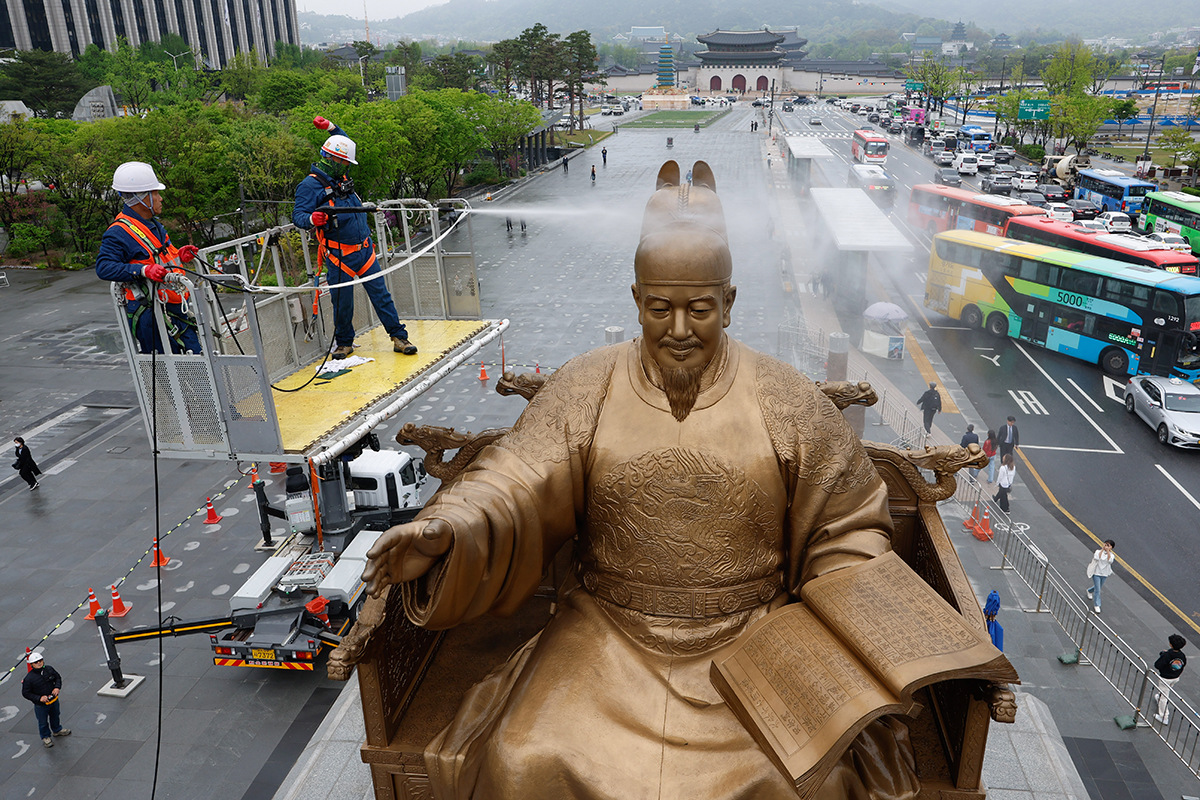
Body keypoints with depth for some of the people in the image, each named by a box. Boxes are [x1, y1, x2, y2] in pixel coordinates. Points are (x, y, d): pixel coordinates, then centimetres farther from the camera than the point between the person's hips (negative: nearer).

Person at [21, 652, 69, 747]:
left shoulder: (49, 669, -11)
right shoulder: (29, 678, -24)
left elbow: (58, 678, 5)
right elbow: (25, 693, -16)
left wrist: (57, 687, -13)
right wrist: (39, 698, -25)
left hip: (54, 700, 4)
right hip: (40, 705, -4)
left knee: (55, 716, 26)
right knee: (43, 722, 15)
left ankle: (57, 730, 52)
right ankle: (46, 737, 40)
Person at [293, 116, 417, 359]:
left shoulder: (339, 178, 14)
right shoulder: (310, 185, -7)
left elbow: (346, 144, 32)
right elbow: (297, 215, -13)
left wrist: (331, 128, 23)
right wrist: (312, 219, -34)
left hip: (364, 250, 6)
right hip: (339, 256, -6)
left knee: (381, 294, 4)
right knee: (343, 302, 4)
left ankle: (399, 337, 9)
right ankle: (344, 343, 22)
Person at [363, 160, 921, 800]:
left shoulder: (788, 404, -5)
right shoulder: (583, 390, -5)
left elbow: (848, 536, 0)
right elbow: (512, 489, -11)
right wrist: (446, 533, -33)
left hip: (750, 640, 0)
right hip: (609, 635, 1)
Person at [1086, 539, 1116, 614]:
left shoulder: (1111, 555, -3)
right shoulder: (1098, 551, -9)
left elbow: (1110, 561, -25)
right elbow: (1097, 558, -29)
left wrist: (1108, 551, -28)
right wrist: (1102, 549, -25)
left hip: (1104, 574, 4)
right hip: (1096, 573, -4)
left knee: (1099, 587, 22)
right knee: (1097, 590, -7)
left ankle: (1089, 590, 55)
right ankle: (1096, 605, 4)